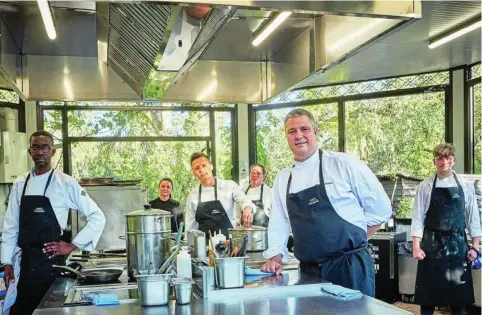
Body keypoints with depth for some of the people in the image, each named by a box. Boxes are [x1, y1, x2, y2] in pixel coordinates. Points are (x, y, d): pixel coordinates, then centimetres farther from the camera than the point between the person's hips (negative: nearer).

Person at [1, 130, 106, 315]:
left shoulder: (66, 183, -7)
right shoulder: (19, 184, 6)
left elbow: (97, 217, -8)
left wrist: (73, 246, -9)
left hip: (52, 261, -4)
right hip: (26, 261, 4)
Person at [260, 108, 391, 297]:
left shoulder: (343, 164, -5)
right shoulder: (282, 179, 9)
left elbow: (380, 208, -1)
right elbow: (278, 224, 16)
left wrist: (355, 242, 0)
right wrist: (275, 257, 4)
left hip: (350, 267, -4)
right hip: (308, 271, 4)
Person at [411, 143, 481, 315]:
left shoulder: (465, 186, 2)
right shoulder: (425, 186, -1)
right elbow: (417, 217, -2)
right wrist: (416, 246, -8)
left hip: (458, 244, 1)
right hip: (432, 244, -1)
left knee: (459, 291, 8)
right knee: (428, 290, 5)